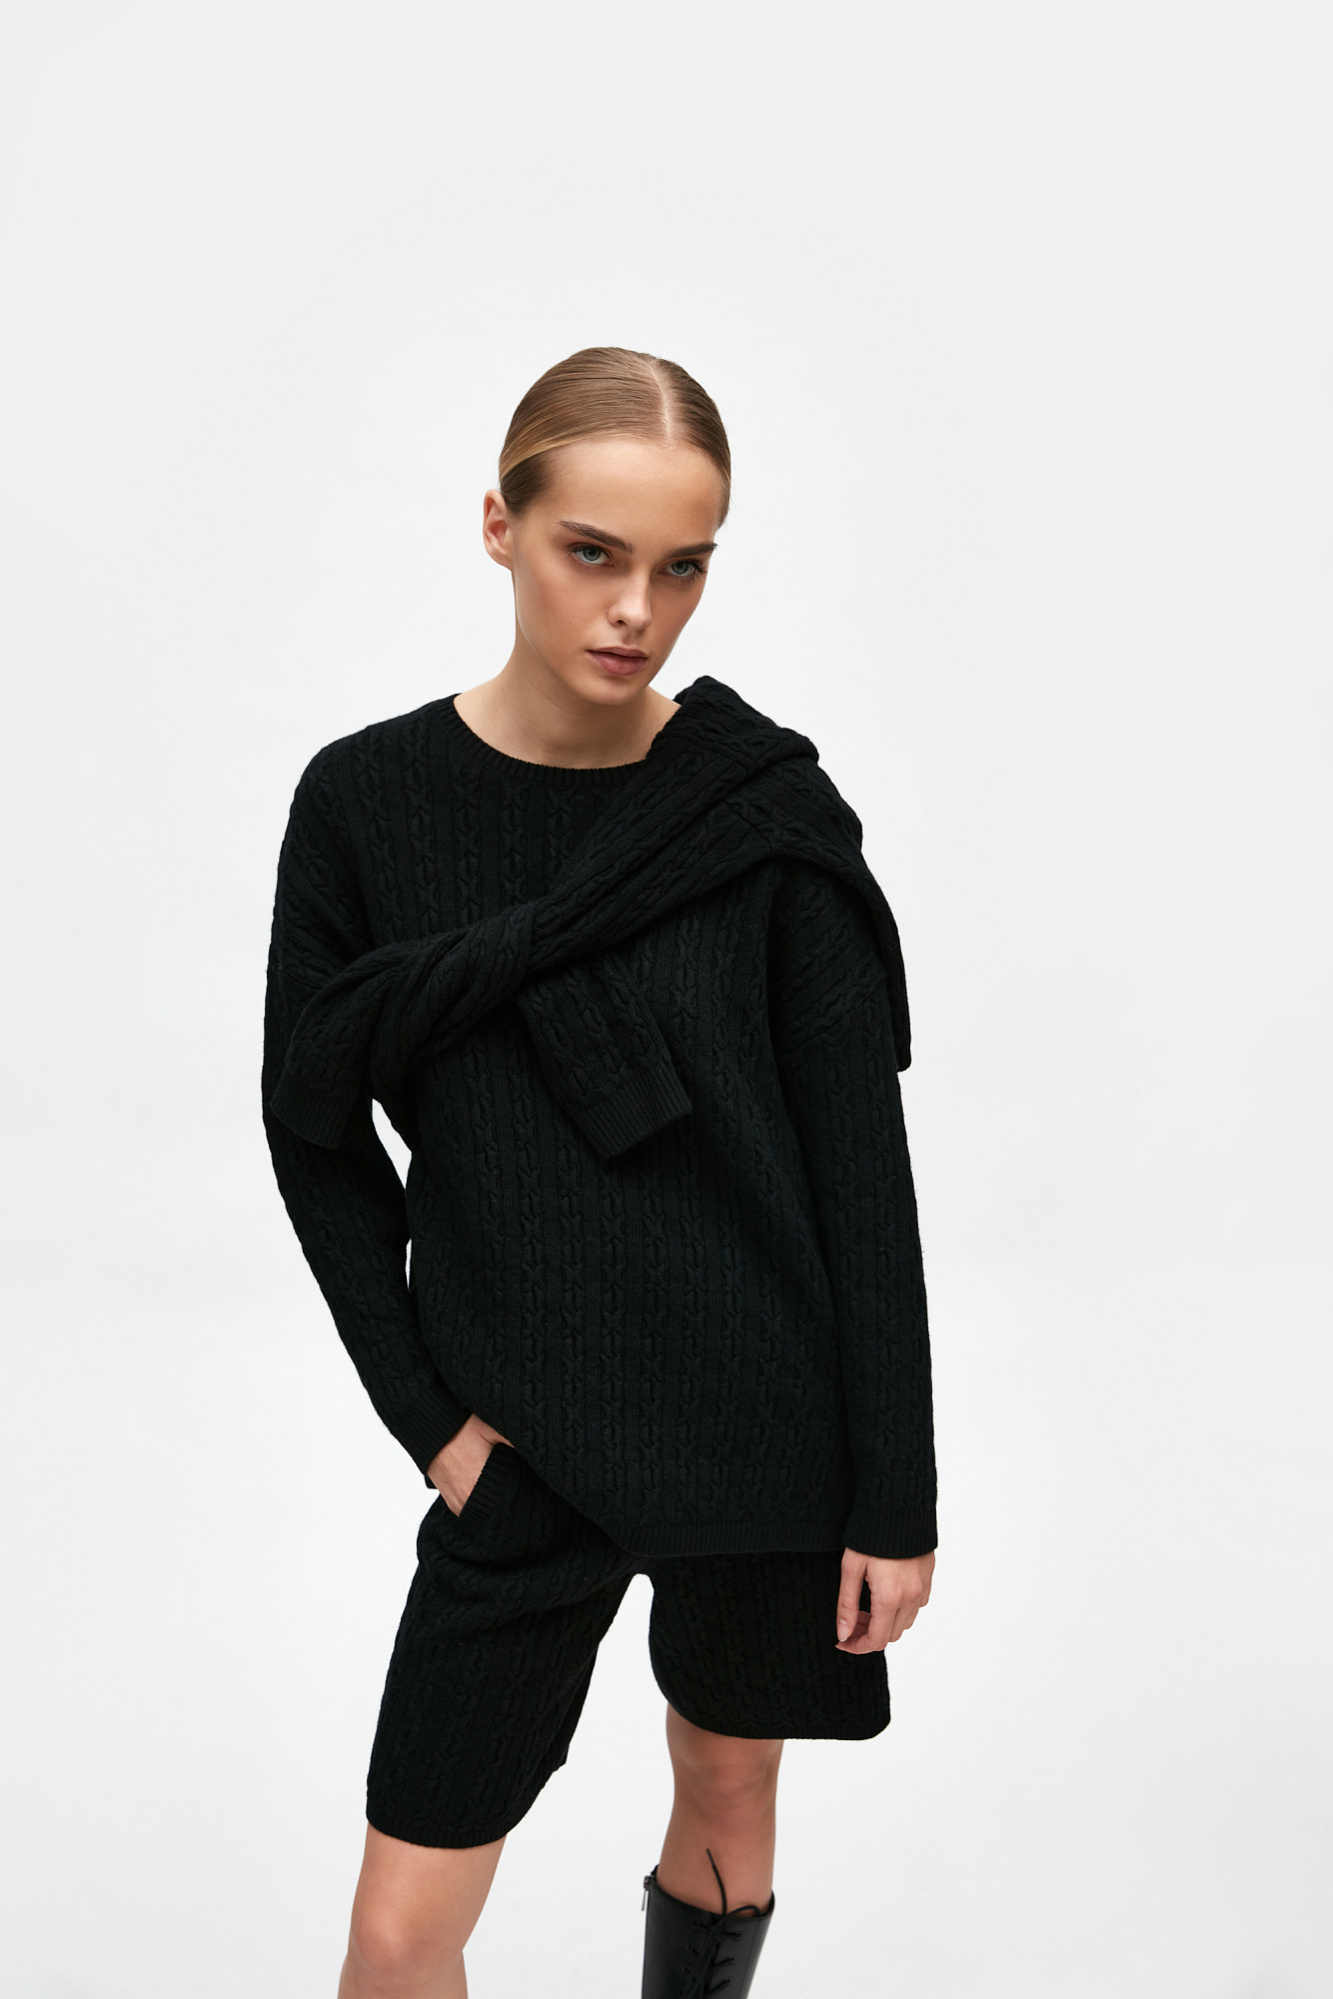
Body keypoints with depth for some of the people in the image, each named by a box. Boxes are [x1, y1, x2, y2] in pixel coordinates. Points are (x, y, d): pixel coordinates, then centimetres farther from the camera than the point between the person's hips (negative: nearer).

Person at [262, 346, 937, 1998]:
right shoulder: (367, 801, -6)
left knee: (728, 1801, 18)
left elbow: (862, 1156, -6)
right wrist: (428, 1411, -4)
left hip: (767, 1424, 0)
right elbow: (315, 1134, 3)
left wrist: (897, 1491, -7)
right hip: (529, 1442, 0)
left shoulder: (766, 800, -7)